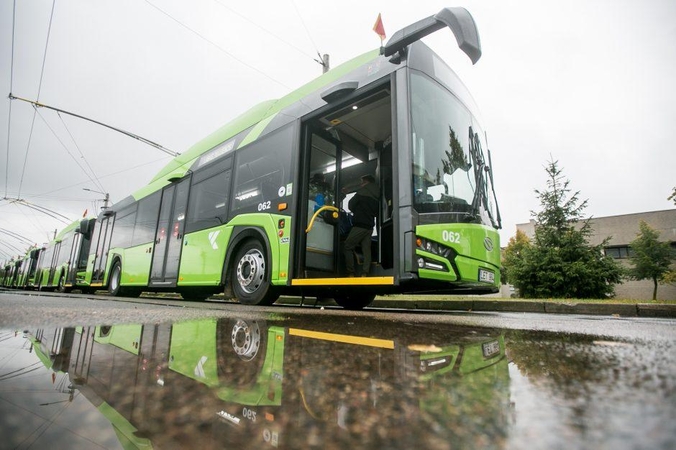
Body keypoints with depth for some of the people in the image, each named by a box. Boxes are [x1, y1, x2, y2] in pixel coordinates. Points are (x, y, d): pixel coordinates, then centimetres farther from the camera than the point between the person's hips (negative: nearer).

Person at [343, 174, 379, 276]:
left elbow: (350, 205, 2)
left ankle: (351, 273, -7)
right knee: (366, 249, 2)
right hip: (370, 226, 7)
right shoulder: (376, 196, 14)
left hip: (360, 225, -6)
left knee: (348, 247, -1)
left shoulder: (362, 192, -4)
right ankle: (364, 273, -6)